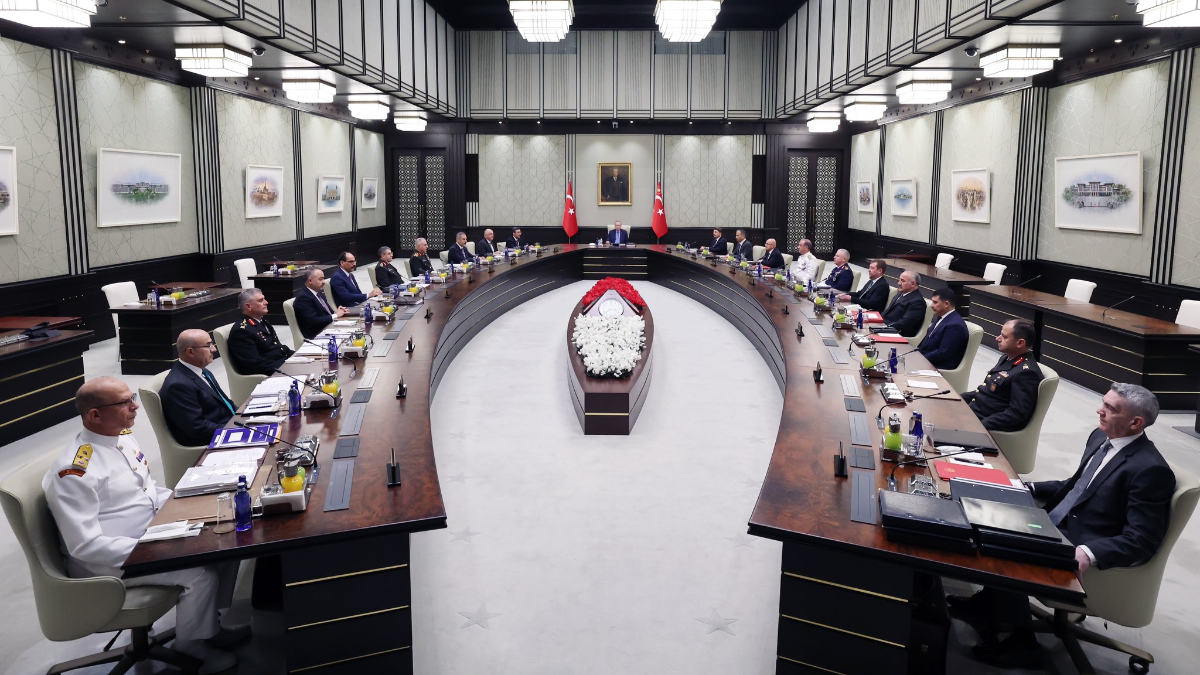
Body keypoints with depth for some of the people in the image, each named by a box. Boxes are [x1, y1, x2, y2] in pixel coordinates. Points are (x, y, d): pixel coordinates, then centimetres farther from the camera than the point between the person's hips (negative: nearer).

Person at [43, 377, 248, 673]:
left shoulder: (122, 437, 2)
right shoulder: (75, 472, -26)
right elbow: (84, 545, -27)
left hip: (154, 532, 9)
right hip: (108, 562, -9)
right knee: (200, 574, -22)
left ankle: (211, 622, 17)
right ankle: (192, 642, 5)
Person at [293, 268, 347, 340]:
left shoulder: (319, 292, 12)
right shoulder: (303, 297, -14)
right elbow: (313, 321, -21)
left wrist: (336, 312, -3)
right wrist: (335, 315, -14)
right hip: (316, 335, -9)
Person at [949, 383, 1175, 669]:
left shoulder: (1151, 469, -21)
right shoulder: (1100, 437, 6)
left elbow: (1142, 540, -23)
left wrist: (1089, 553, -36)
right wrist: (1031, 489, 7)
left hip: (1080, 547, -9)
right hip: (1058, 526, 9)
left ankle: (1021, 644, 1)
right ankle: (987, 603, 16)